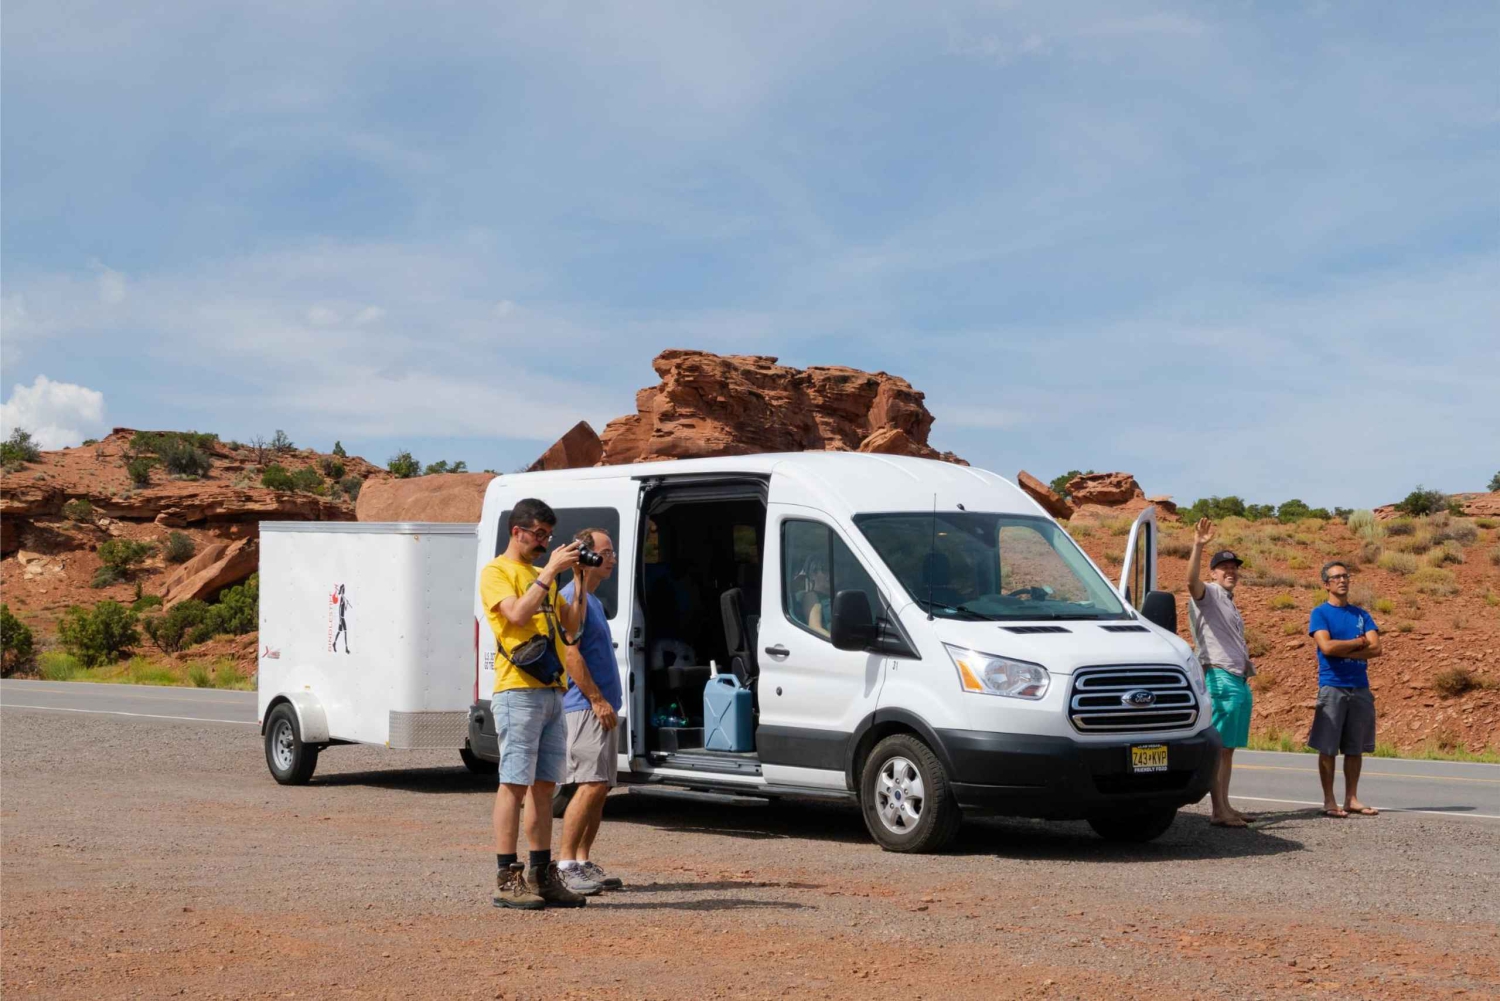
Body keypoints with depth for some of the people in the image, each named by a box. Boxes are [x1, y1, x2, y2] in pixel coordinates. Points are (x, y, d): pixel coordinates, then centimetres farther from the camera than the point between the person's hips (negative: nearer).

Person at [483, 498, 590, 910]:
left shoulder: (541, 575, 22)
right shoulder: (496, 572, -1)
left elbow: (572, 626, 17)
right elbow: (517, 614, -18)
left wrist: (580, 581, 7)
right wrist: (550, 571, -14)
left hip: (551, 691, 8)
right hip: (518, 691, -8)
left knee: (544, 785, 8)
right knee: (515, 784, -8)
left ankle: (541, 874, 12)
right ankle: (506, 879, -8)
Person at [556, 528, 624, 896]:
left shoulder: (593, 600, 20)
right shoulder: (572, 597, -11)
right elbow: (571, 654, -18)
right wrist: (597, 700, -19)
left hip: (602, 707, 10)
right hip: (586, 707, -10)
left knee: (600, 787, 9)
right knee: (592, 784, -14)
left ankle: (584, 861, 12)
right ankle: (565, 863, -12)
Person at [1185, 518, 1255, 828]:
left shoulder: (1230, 603, 23)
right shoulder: (1208, 594, -4)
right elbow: (1191, 582, -28)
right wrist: (1198, 547, -39)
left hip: (1240, 680, 9)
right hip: (1220, 678, -9)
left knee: (1228, 748, 10)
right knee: (1217, 747, -11)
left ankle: (1225, 807, 13)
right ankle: (1218, 811, -14)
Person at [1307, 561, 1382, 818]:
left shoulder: (1361, 614, 13)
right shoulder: (1320, 613, 1)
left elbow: (1375, 648, 0)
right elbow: (1327, 646, -15)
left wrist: (1342, 651, -10)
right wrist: (1358, 643, -3)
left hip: (1360, 688, 4)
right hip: (1332, 688, -4)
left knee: (1355, 748, 6)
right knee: (1328, 747, -3)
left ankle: (1352, 799, 14)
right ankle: (1329, 801, 2)